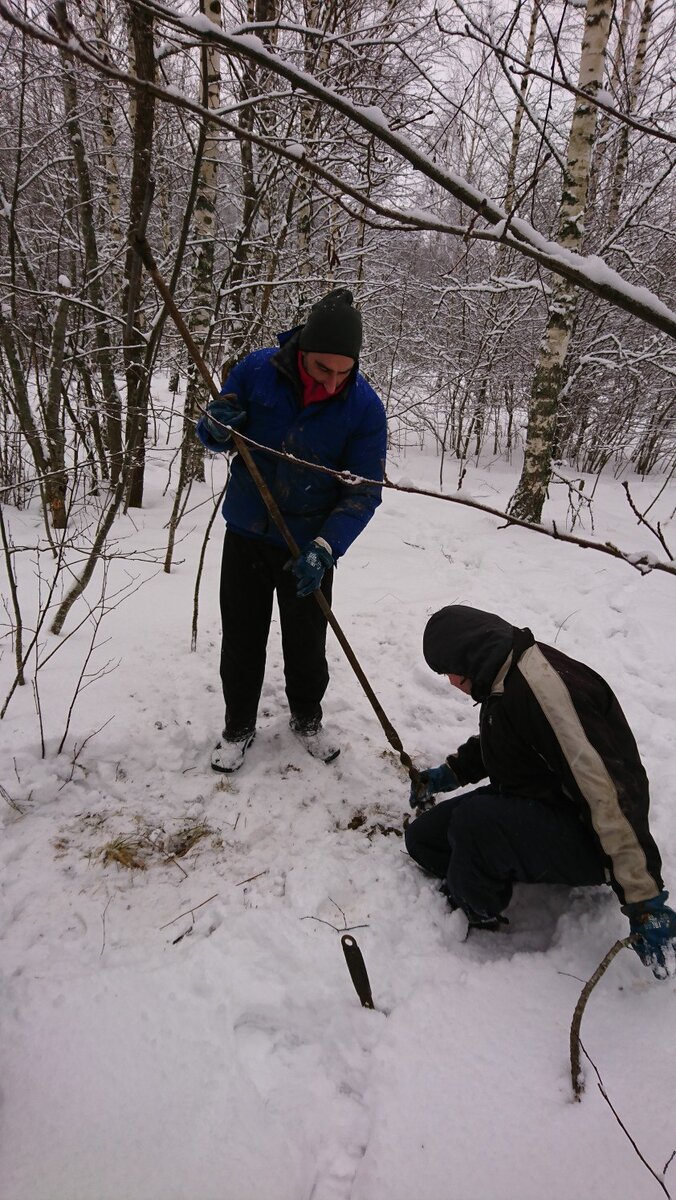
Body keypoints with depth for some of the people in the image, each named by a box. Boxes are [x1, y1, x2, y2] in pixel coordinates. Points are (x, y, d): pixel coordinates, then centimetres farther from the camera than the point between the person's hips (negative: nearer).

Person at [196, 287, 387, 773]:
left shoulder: (365, 406, -17)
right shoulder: (257, 370, -14)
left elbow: (364, 492, -15)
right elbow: (214, 435, -2)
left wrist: (324, 548, -29)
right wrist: (217, 429, -27)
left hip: (310, 546, -1)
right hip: (246, 533, 1)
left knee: (307, 644, 14)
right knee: (241, 640, 11)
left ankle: (307, 718, 40)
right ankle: (239, 726, 32)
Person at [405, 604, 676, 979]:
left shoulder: (542, 684, -30)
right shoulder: (505, 681, 2)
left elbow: (610, 789, -35)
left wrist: (646, 902, -34)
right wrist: (450, 773, 22)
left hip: (586, 841, -9)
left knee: (474, 818, -33)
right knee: (422, 836, 2)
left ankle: (479, 921, -3)